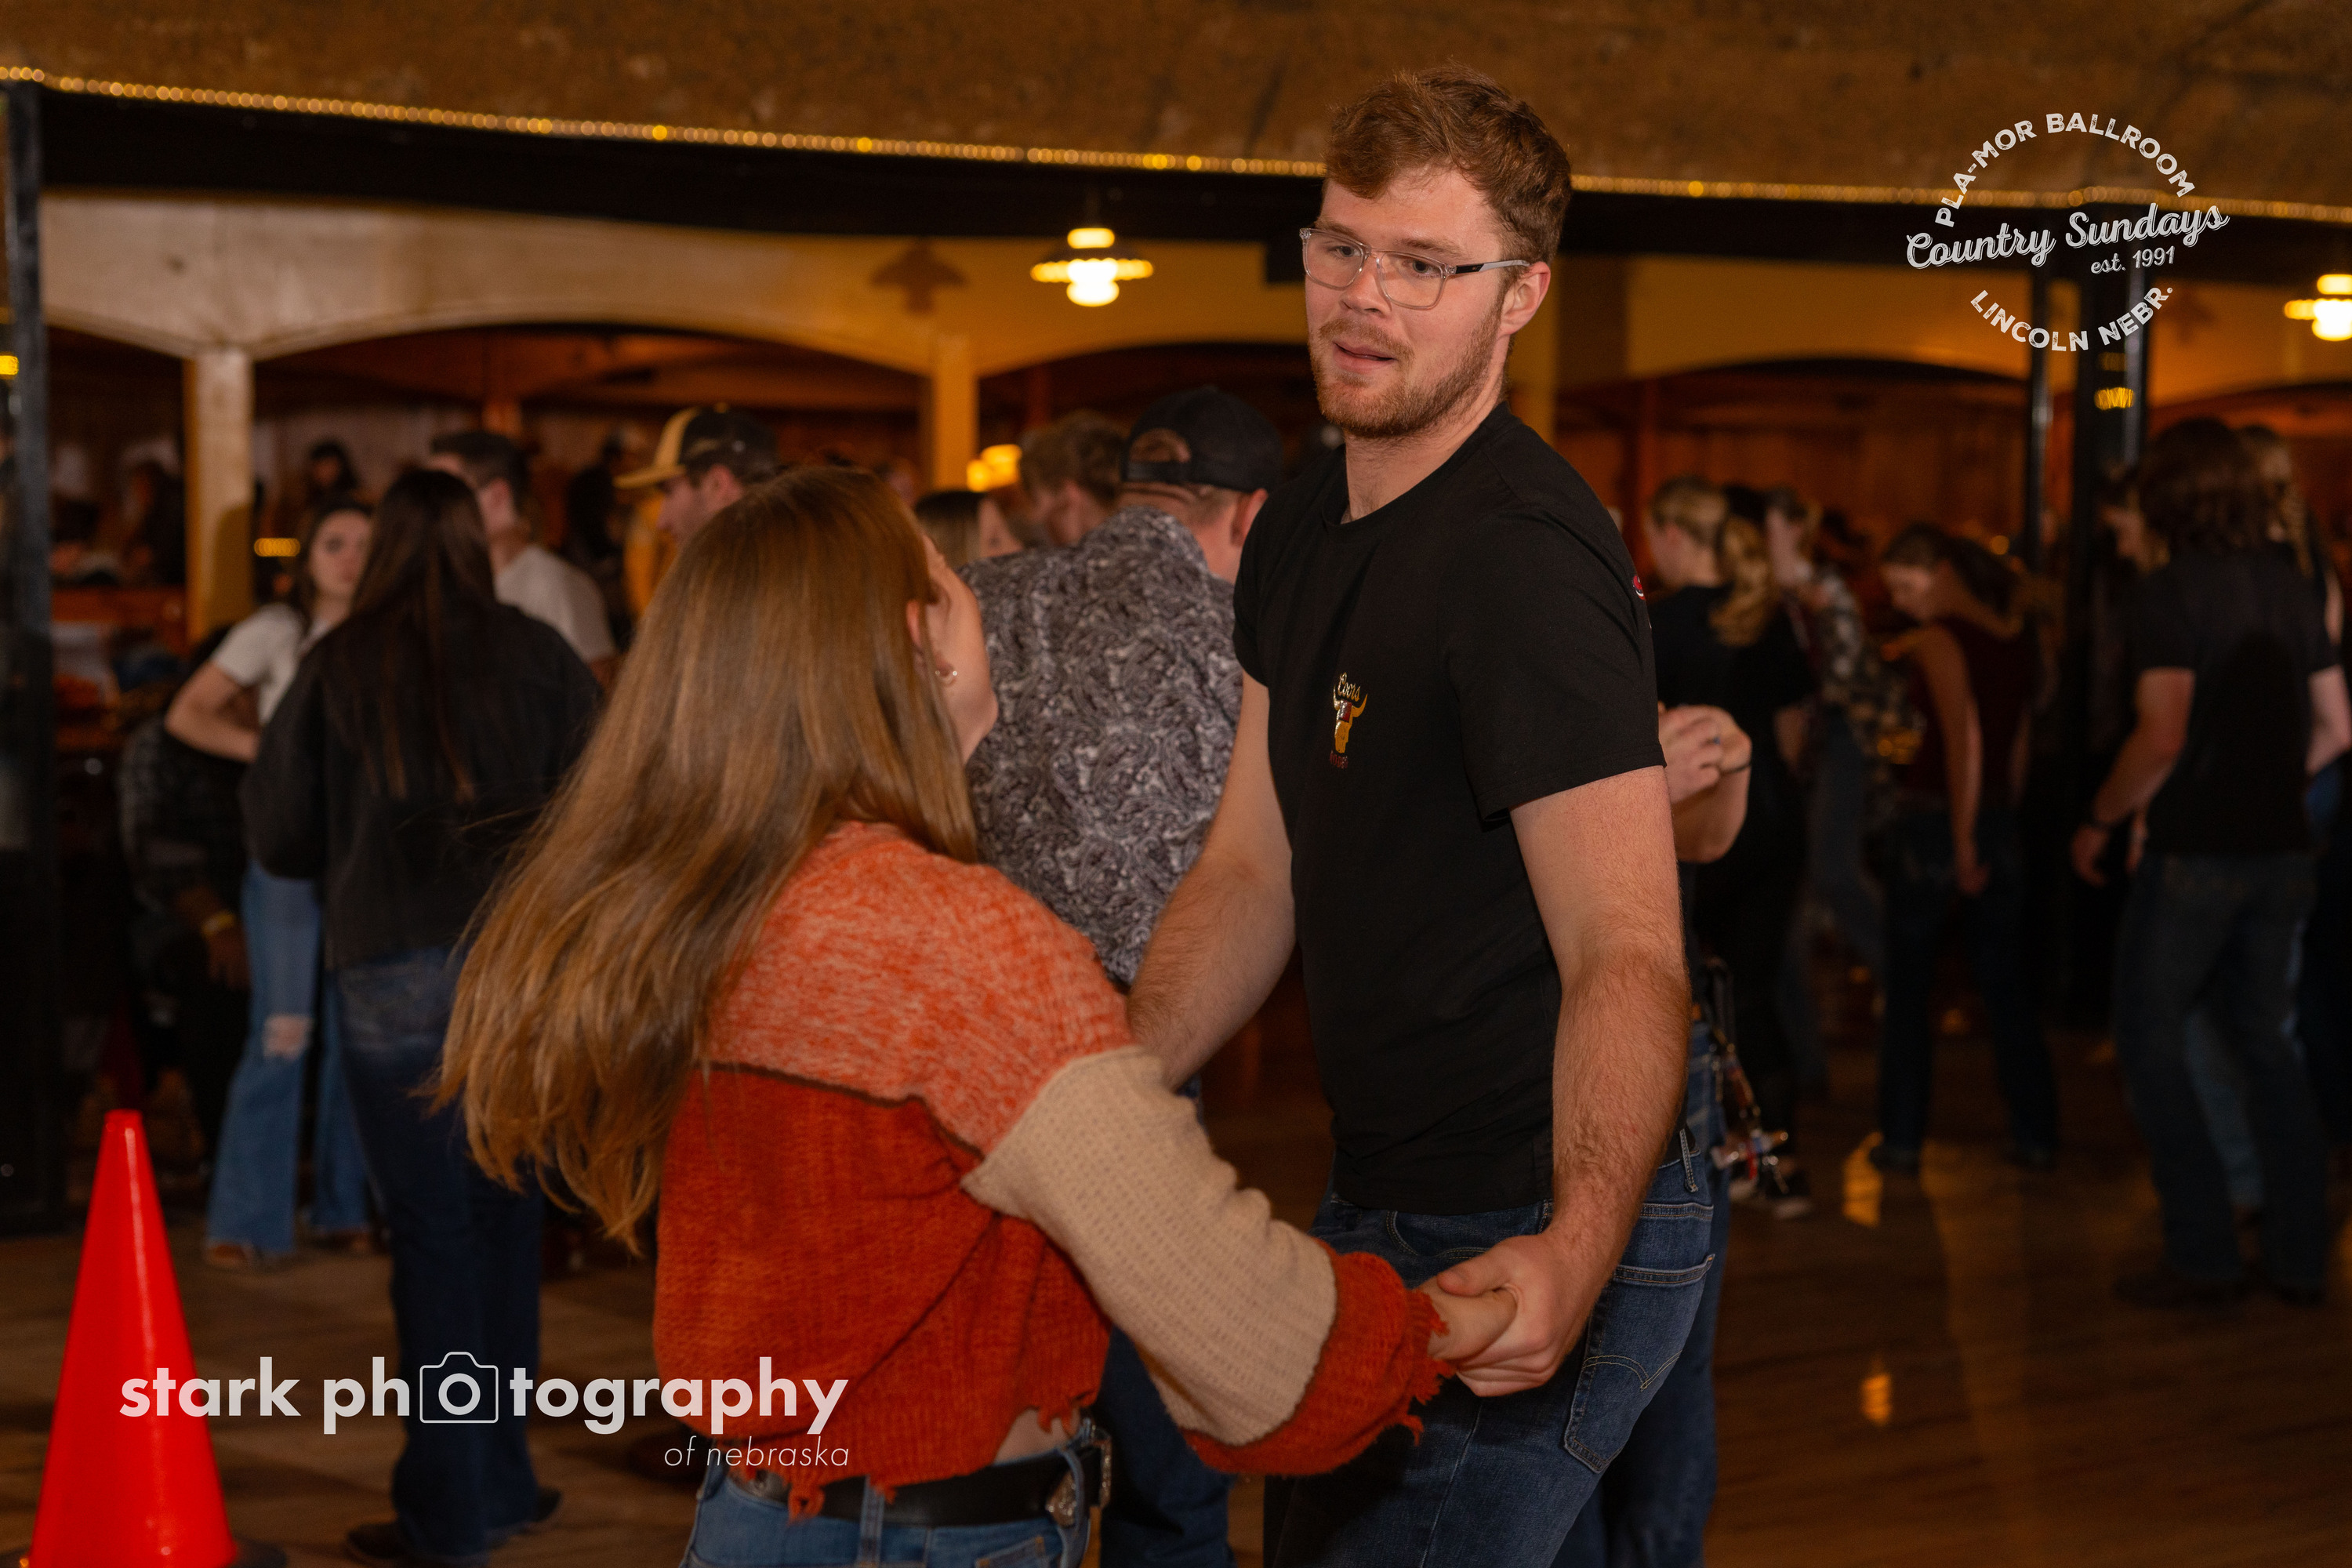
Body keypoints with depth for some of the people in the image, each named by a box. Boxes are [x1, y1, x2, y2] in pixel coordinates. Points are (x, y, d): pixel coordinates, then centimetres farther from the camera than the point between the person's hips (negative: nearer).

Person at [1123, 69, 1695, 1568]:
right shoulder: (1304, 531, 8)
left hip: (1524, 1252, -9)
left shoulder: (1526, 557, -22)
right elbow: (1252, 873, 10)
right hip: (1381, 1214, 10)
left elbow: (1628, 955, -28)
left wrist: (1571, 1252, -42)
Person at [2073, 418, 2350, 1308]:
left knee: (2151, 1042, 5)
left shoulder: (2171, 592, -13)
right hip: (2281, 851, 7)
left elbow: (2163, 737, -20)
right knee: (2264, 1041, 16)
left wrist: (2100, 820, -8)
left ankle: (2203, 1258, 4)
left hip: (2196, 855, -7)